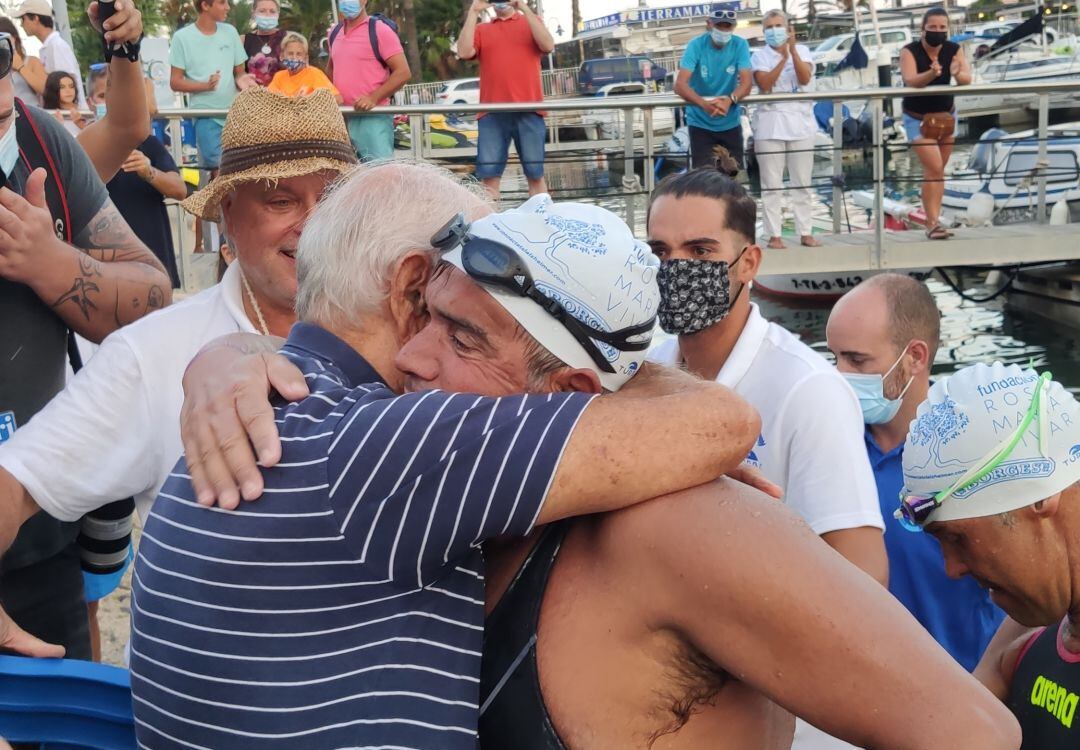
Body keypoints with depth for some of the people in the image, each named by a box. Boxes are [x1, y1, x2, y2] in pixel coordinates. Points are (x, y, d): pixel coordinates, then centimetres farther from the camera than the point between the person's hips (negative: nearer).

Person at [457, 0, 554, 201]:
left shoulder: (531, 22, 15)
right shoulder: (481, 30, 17)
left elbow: (548, 45, -5)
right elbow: (464, 52, -1)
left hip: (528, 111, -1)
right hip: (491, 113, 1)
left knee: (535, 173, 2)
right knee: (489, 175, -5)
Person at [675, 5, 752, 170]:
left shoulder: (740, 45, -7)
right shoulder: (696, 45, -13)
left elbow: (746, 83, -15)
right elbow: (680, 85, -22)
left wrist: (730, 100, -38)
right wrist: (704, 104, -41)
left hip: (730, 124, 2)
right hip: (701, 123, -2)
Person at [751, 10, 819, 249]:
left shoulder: (802, 51, 7)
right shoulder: (759, 56, 2)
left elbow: (805, 79, -9)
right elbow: (765, 84, -13)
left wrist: (792, 50, -16)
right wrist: (782, 57, -19)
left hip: (800, 122, 2)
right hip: (770, 125, -2)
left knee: (802, 182, 6)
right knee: (771, 183, -2)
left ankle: (805, 232, 11)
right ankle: (774, 235, 1)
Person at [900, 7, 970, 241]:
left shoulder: (953, 50, -8)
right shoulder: (909, 52, -17)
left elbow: (967, 80, -20)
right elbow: (911, 81, -33)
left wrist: (957, 74, -43)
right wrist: (932, 73, -52)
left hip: (946, 116, 4)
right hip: (918, 119, -4)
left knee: (938, 170, 8)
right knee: (934, 168, -16)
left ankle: (933, 219, 15)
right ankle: (932, 223, -15)